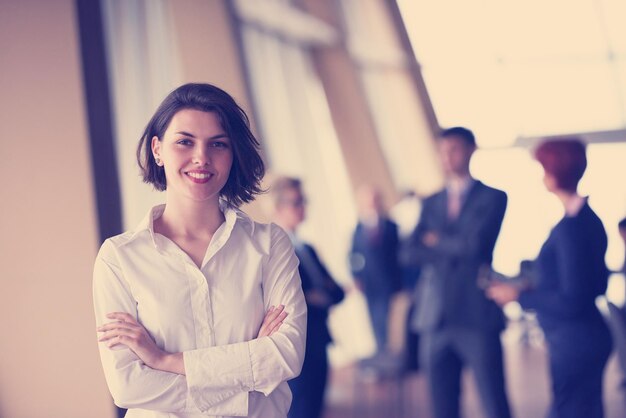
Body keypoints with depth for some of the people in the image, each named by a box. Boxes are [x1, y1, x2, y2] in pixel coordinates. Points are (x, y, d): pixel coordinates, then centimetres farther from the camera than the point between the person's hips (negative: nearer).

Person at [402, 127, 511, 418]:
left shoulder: (492, 197, 3)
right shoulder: (431, 203, 15)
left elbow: (476, 244, -12)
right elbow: (409, 253, 3)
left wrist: (437, 242, 3)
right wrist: (454, 248, -6)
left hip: (477, 316, -4)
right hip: (435, 317, 4)